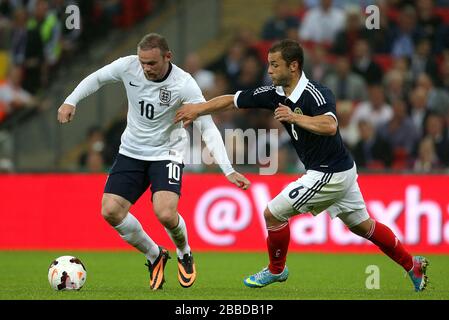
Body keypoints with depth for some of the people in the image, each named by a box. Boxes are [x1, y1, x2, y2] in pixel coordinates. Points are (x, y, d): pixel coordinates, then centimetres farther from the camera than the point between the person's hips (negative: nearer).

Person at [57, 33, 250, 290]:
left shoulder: (184, 84, -23)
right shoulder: (128, 66, -14)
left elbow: (208, 128, -22)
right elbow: (97, 78, 7)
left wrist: (228, 170, -30)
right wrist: (71, 102, -5)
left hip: (166, 153, -4)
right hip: (131, 151, 4)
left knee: (166, 214, -25)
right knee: (111, 211, -10)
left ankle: (185, 254, 11)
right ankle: (155, 256, 15)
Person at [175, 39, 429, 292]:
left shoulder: (316, 94, -23)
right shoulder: (274, 94, 2)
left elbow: (330, 126, -42)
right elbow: (232, 100, 8)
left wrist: (293, 117, -39)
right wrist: (197, 109, 5)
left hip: (329, 174, -9)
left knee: (273, 213, -3)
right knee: (363, 226, 21)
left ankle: (276, 269, 19)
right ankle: (413, 265, 32)